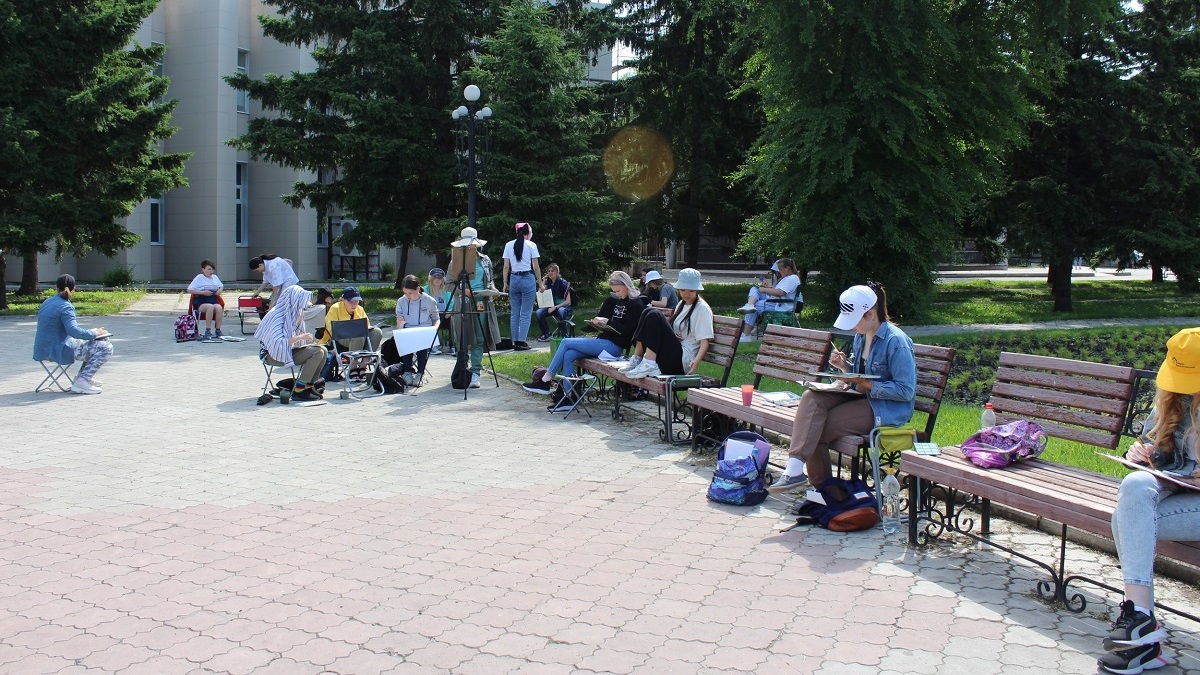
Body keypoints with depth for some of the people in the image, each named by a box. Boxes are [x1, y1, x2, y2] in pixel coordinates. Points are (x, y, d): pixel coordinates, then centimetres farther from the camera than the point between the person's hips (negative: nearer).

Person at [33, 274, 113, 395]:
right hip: (59, 351, -9)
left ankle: (84, 376, 20)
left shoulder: (47, 302, 11)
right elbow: (74, 331, -27)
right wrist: (95, 333, -14)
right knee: (106, 348, -11)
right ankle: (82, 382, -14)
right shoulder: (65, 306, -16)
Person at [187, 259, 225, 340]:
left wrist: (220, 290, 9)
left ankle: (218, 330, -23)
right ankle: (208, 330, -32)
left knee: (219, 307, -32)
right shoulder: (199, 278, 0)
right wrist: (203, 292, -15)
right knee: (210, 307, -37)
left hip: (214, 301, 4)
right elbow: (189, 290, -6)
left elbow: (221, 285, 34)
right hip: (201, 303, -4)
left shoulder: (215, 277, 16)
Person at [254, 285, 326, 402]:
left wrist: (306, 339, 1)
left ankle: (308, 386, 1)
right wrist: (301, 337, -27)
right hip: (277, 354, -9)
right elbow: (279, 344, -30)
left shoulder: (293, 314, 9)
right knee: (317, 352, -22)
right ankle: (298, 390, -18)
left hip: (291, 348, 9)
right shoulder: (276, 316, -20)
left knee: (323, 350, -5)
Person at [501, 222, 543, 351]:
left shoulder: (508, 245, 6)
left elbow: (506, 267, 5)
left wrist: (505, 284, 11)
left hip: (513, 279, 4)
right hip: (528, 278, -4)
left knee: (515, 313, 9)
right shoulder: (531, 245, -3)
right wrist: (540, 284, 2)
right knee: (526, 313, 0)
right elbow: (536, 267, -4)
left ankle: (515, 342, 10)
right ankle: (521, 342, -4)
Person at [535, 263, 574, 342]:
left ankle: (564, 335, -28)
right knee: (539, 312, -21)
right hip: (552, 306, 5)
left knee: (561, 311, -41)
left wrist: (555, 307, -25)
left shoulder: (563, 283, -14)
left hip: (564, 306, -5)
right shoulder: (548, 282, 5)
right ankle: (546, 334, -6)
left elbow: (568, 301, -17)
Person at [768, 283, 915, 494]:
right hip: (861, 396, 8)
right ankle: (794, 468, -28)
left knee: (818, 429, -21)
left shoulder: (896, 341, -17)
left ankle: (821, 486, -5)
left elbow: (905, 391, -18)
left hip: (886, 409, -8)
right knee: (812, 397, -20)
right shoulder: (861, 335, 9)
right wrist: (845, 366, -1)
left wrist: (865, 384, -21)